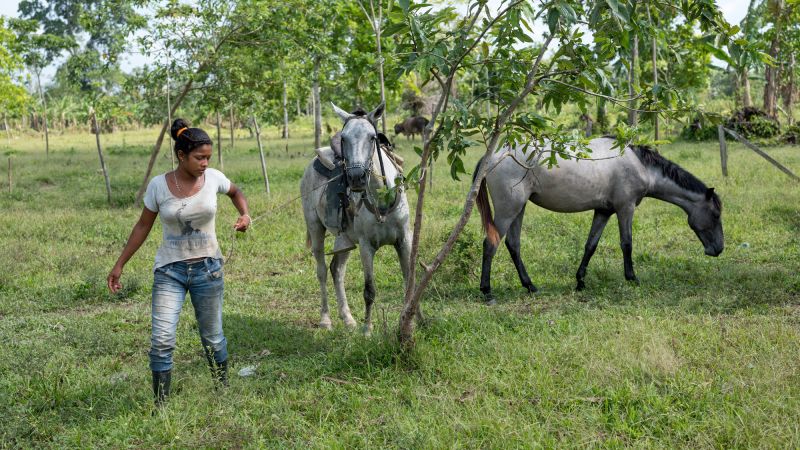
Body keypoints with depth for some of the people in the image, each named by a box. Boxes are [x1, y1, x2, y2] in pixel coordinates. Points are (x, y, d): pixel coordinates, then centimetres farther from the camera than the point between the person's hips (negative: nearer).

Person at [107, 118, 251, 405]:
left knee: (212, 337, 12)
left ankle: (223, 389, 33)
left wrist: (244, 214, -5)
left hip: (207, 267, 1)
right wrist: (119, 265, 5)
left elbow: (235, 192, 17)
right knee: (162, 339, -11)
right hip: (170, 270, -1)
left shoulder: (213, 178, -6)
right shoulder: (159, 185, -9)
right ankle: (160, 405, 1)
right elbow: (143, 226, 3)